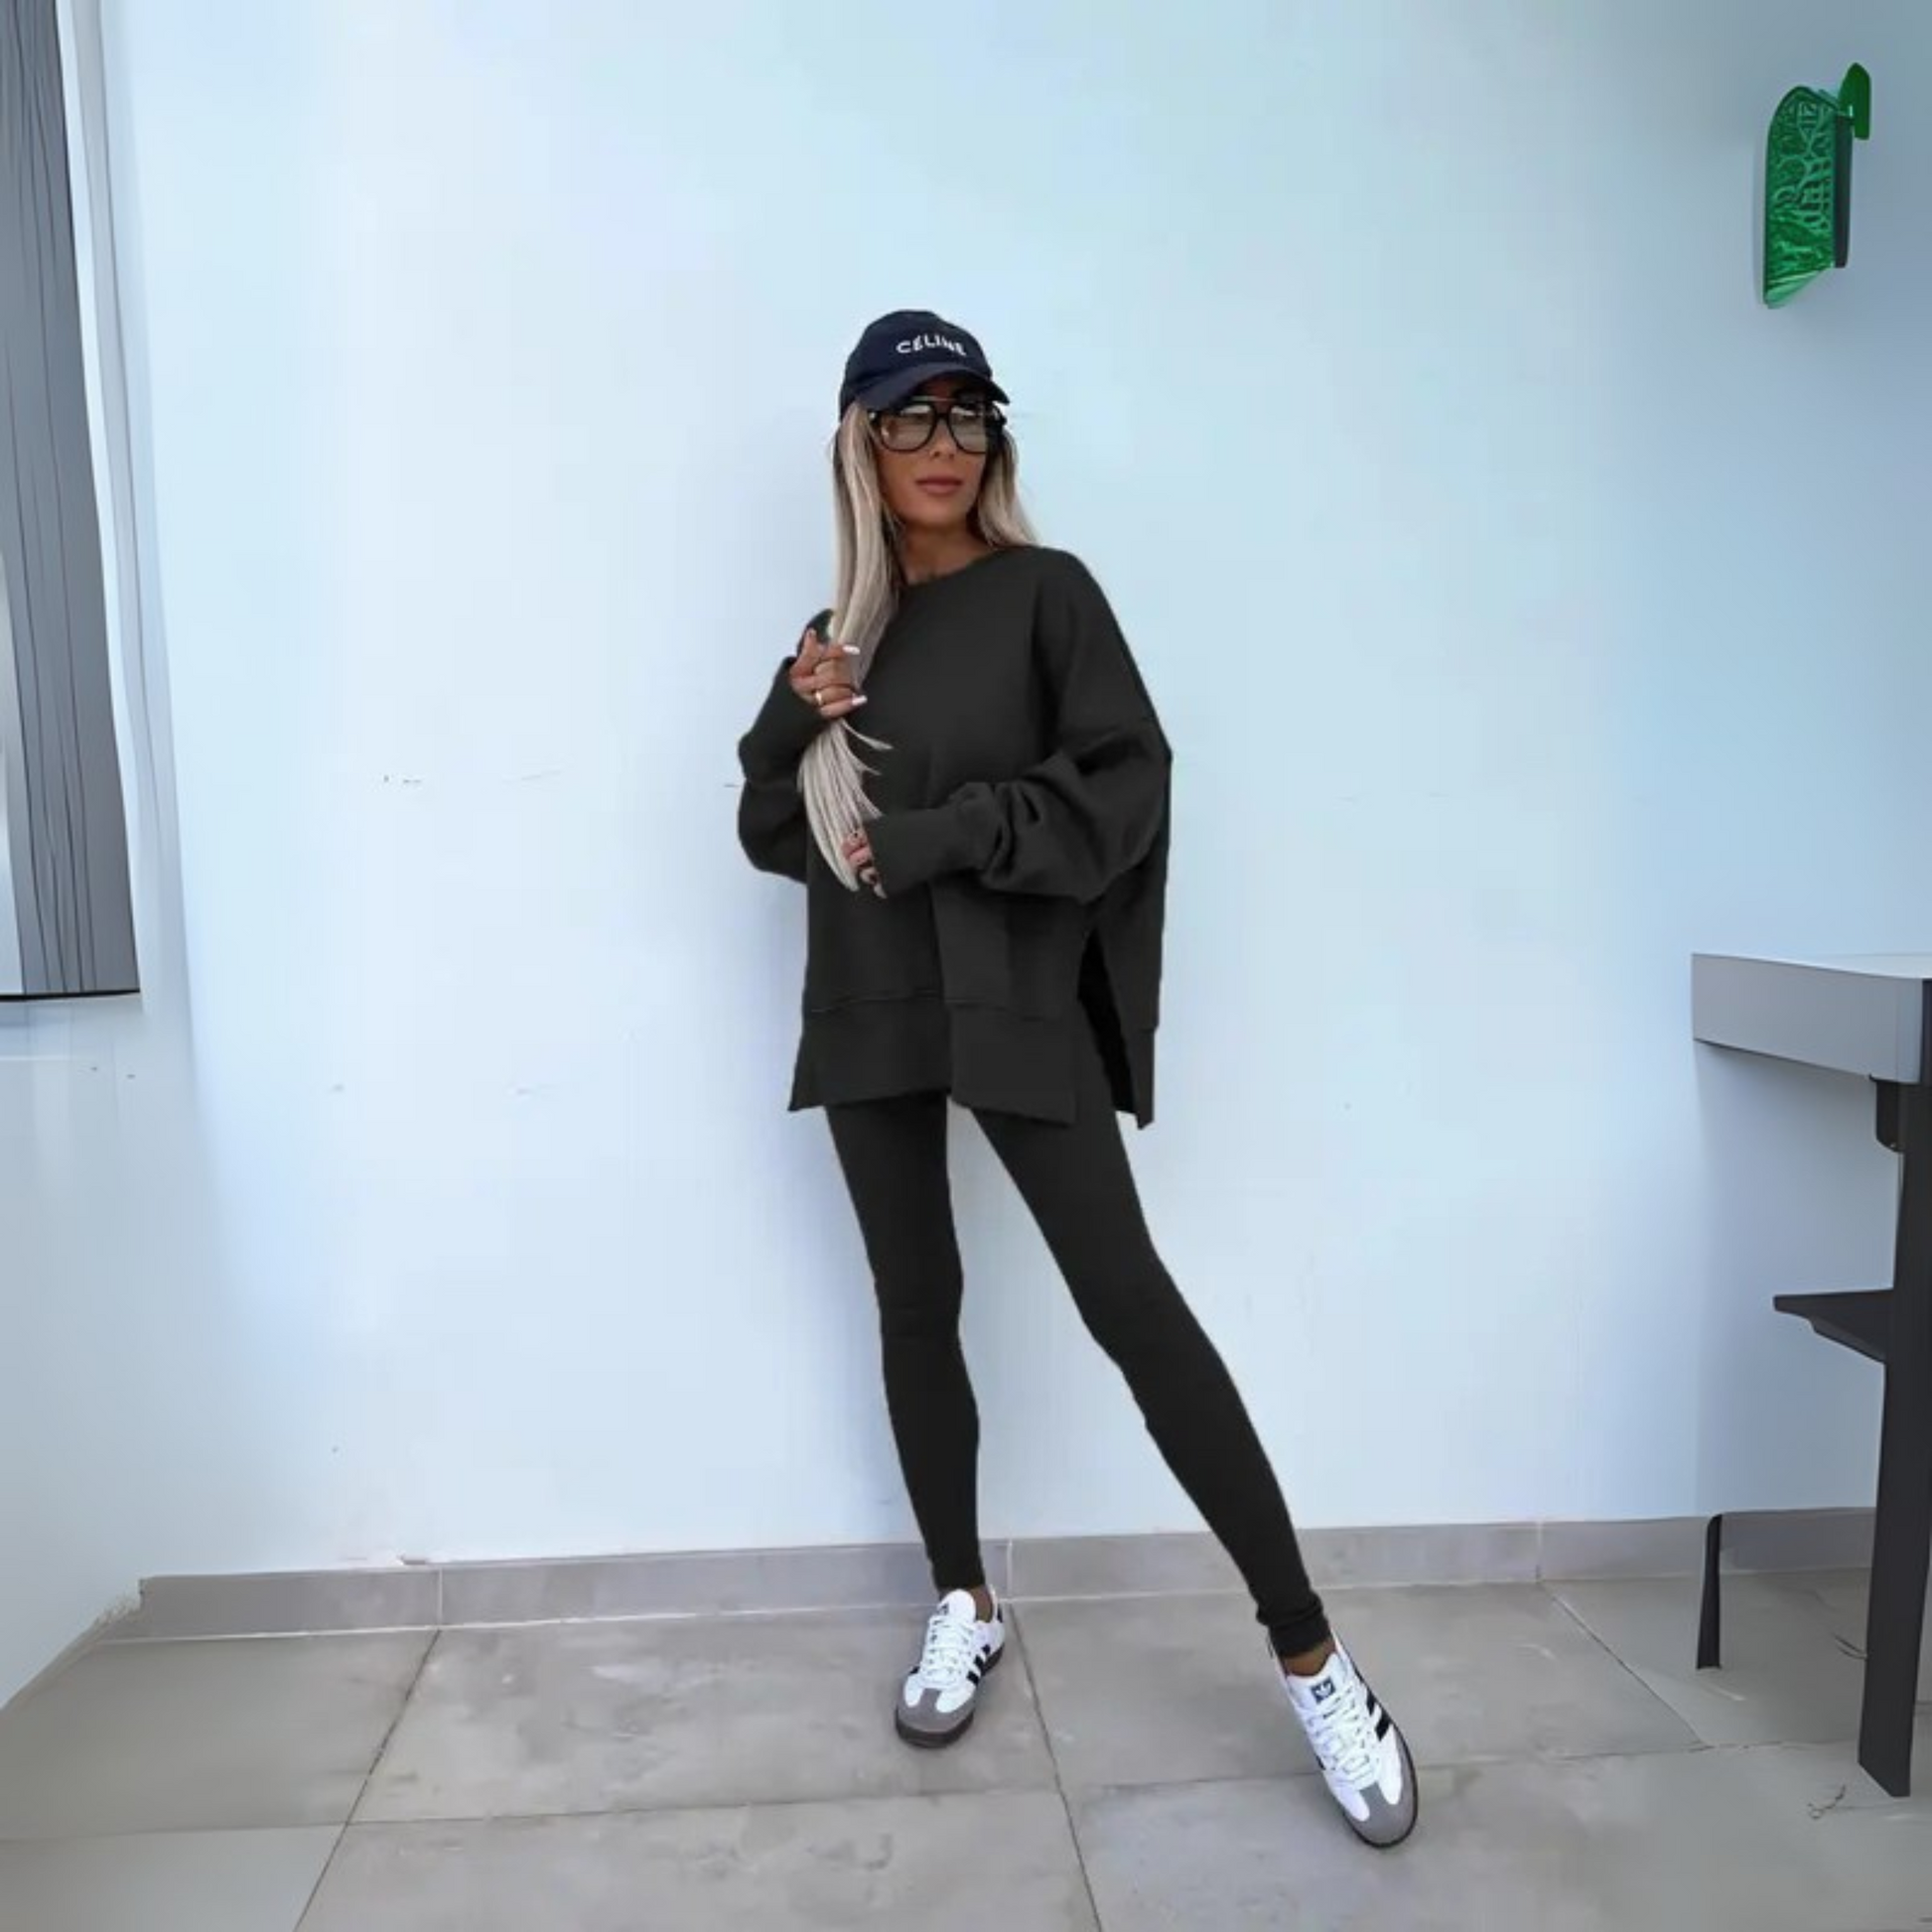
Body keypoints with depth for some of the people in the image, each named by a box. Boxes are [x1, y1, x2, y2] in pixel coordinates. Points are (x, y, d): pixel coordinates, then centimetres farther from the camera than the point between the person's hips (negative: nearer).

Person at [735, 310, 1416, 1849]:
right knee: (915, 1303, 9)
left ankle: (1311, 1654, 2)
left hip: (1014, 998, -5)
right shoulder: (840, 632, 15)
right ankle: (965, 1606, 27)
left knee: (1129, 1298, -9)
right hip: (870, 1007, 5)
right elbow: (770, 831, 15)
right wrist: (795, 722, -4)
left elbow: (1125, 779, -8)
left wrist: (948, 832, -16)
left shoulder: (1044, 593, 2)